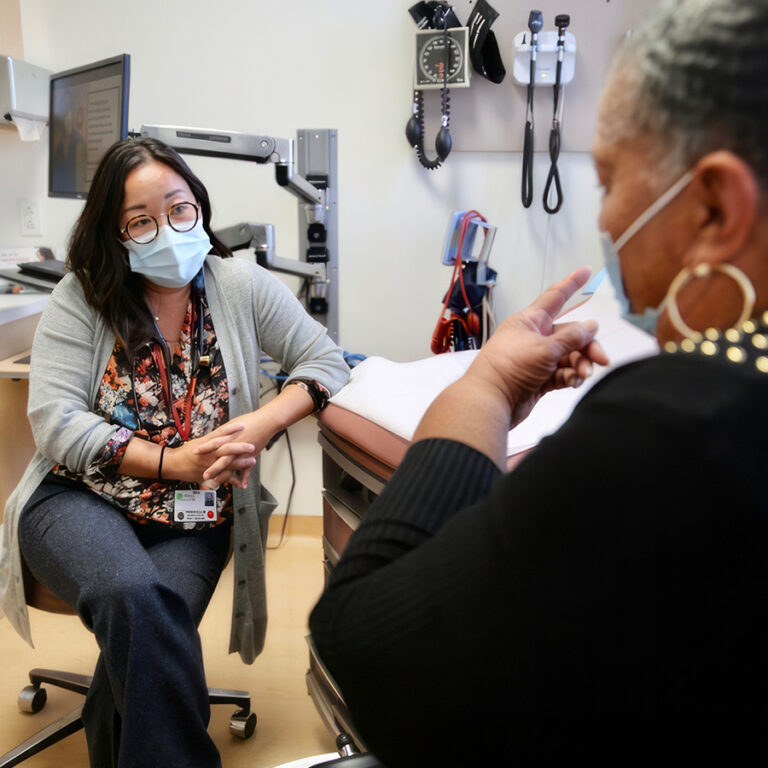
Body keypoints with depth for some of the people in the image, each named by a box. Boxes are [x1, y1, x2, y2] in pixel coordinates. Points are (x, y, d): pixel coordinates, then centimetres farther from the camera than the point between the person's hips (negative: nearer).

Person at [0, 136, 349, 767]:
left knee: (145, 632, -27)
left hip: (195, 516, 1)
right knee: (137, 597, -32)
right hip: (80, 499, -1)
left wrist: (262, 424, -17)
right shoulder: (82, 296, 0)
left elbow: (326, 362, 2)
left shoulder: (242, 287, 3)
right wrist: (174, 461, -18)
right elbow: (56, 421, -8)